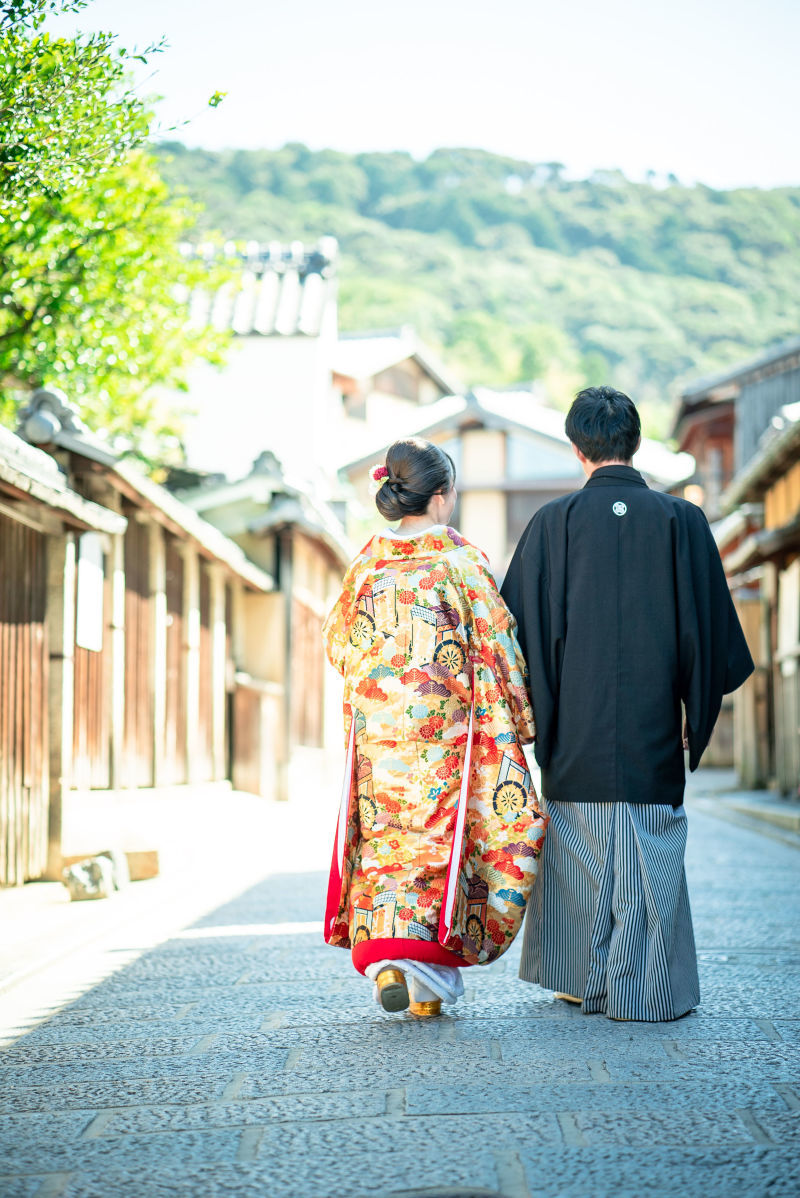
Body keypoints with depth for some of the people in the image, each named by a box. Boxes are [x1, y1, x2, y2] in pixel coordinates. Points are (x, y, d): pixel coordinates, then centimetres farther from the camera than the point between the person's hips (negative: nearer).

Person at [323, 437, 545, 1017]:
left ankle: (383, 955, 3)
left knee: (386, 836, 10)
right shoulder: (462, 560, -7)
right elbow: (497, 644, -6)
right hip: (445, 728, -3)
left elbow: (339, 641, 10)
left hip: (377, 725, 4)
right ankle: (428, 976, -1)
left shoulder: (369, 561, 4)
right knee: (441, 834, 2)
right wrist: (518, 718, 2)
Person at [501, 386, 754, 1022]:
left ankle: (582, 980, 19)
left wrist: (528, 713, 10)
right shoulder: (682, 520, -1)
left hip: (576, 729, 1)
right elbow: (711, 623, 2)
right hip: (653, 730, 0)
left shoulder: (553, 522, -2)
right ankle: (647, 988, 6)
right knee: (651, 855, 4)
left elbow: (523, 624, 0)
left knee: (581, 855, 12)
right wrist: (701, 710, 13)